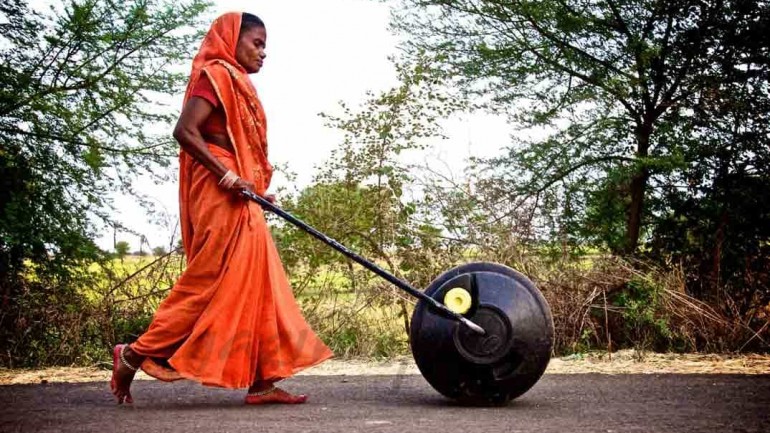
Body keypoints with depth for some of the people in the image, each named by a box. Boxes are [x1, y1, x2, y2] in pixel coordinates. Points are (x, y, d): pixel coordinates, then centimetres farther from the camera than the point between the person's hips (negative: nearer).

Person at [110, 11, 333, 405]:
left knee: (258, 286, 6)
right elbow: (185, 130, -18)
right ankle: (136, 354, 3)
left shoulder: (236, 83, 22)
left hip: (238, 201, 10)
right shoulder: (216, 74, -5)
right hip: (220, 197, -10)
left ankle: (261, 382, 8)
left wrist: (257, 192, 11)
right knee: (210, 284, -7)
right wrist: (225, 174, -22)